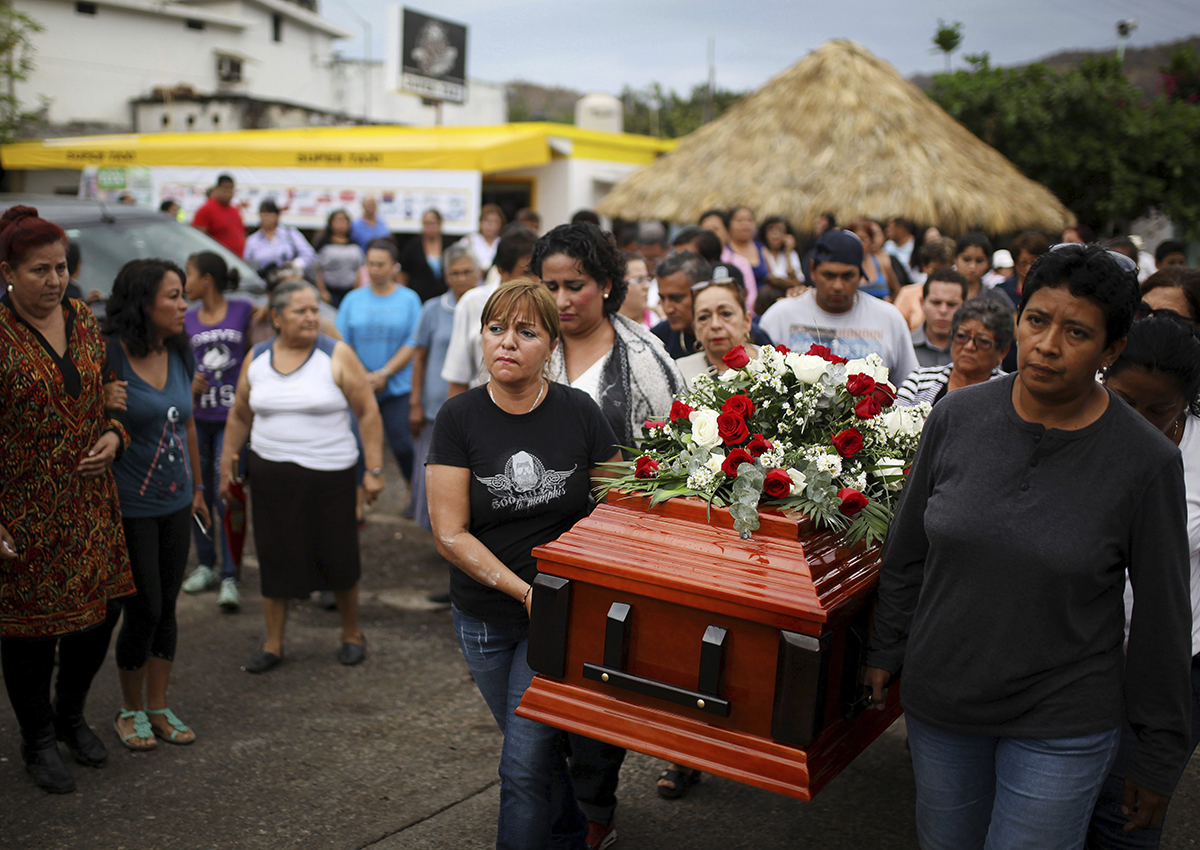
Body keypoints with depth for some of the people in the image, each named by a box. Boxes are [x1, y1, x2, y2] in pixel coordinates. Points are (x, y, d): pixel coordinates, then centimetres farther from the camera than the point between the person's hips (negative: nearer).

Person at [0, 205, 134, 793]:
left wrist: (114, 435, -5)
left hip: (89, 498, 6)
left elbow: (109, 389, 16)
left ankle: (71, 715, 37)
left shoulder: (83, 319, 5)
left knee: (102, 608, 12)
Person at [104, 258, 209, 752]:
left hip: (175, 504, 6)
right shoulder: (109, 356, -16)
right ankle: (130, 710, 23)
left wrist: (197, 487, 19)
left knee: (167, 606, 12)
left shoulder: (180, 355, 5)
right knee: (144, 609, 1)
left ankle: (158, 707, 26)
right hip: (129, 507, -6)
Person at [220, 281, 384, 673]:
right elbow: (240, 415, 16)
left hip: (329, 474, -3)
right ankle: (273, 644, 20)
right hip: (271, 475, 3)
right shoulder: (256, 359, 6)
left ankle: (352, 633, 25)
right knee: (274, 557, 7)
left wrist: (374, 469, -10)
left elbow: (368, 412, -6)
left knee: (337, 555, 4)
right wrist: (227, 464, 14)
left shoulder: (337, 355, -6)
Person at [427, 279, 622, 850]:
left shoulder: (579, 413, -8)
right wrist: (524, 589, -21)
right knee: (542, 749, 20)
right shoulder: (460, 418, -9)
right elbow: (450, 535, -12)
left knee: (526, 765, -5)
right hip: (485, 619, 2)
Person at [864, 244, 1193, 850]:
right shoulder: (958, 416, -8)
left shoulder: (1145, 460, -15)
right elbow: (907, 550, 5)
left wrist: (1159, 759, 0)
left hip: (1062, 725, -3)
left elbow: (1162, 618, -6)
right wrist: (886, 651, 12)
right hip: (940, 702, 3)